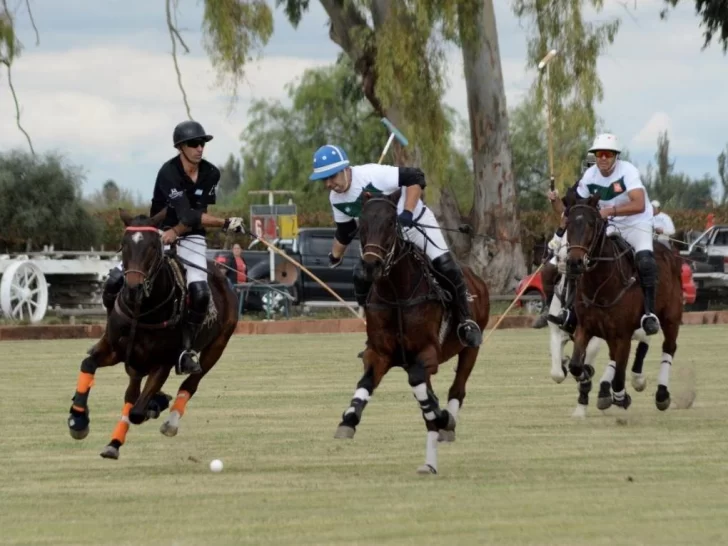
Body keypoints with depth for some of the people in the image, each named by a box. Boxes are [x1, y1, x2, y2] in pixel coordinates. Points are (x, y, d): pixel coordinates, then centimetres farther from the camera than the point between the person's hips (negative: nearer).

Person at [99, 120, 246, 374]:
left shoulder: (211, 174, -7)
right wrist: (225, 223, -31)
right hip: (158, 231, -2)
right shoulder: (169, 173, -22)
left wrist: (176, 231, -21)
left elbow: (194, 217, -6)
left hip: (190, 237, 2)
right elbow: (188, 215, -28)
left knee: (200, 293, -20)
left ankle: (187, 350, -6)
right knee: (116, 280, -15)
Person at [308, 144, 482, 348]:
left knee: (445, 265, -20)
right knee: (362, 277, -9)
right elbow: (345, 232, 10)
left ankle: (465, 320, -5)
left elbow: (415, 178, -31)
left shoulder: (371, 175, -31)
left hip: (415, 222, -6)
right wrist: (335, 257, 16)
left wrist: (407, 212, -38)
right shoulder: (336, 199, -9)